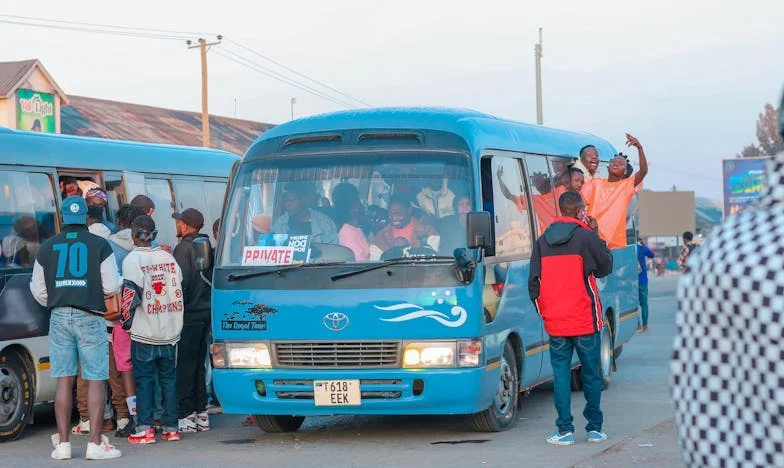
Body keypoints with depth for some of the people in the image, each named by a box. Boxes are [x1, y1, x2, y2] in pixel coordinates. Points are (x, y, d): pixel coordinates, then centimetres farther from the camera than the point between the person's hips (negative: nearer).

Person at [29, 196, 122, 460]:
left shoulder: (47, 247, 8)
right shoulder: (100, 245, -1)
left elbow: (38, 291, 13)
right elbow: (111, 286, -3)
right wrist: (120, 280, 20)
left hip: (59, 317, 3)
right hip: (90, 318, -3)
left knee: (64, 381, 7)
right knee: (96, 381, 0)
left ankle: (62, 444, 6)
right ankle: (95, 443, -4)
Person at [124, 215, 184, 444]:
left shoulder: (132, 259, -9)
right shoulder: (167, 257, 8)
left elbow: (132, 293, -16)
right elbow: (178, 286, 11)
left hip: (144, 333, -5)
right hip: (170, 331, 5)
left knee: (144, 380, 1)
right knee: (169, 378, 11)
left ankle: (145, 428, -1)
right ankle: (171, 427, 13)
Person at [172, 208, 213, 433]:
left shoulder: (184, 248, -11)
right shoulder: (207, 246, 13)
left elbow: (182, 283, -17)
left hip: (189, 315, -8)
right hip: (206, 312, 8)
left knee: (185, 366, -4)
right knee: (199, 364, 14)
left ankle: (186, 416, -5)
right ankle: (201, 415, 16)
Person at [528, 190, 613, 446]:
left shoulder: (543, 240, 5)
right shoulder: (586, 237, -8)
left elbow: (534, 282, 6)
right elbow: (605, 268, 5)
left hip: (555, 322, 3)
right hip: (585, 320, -3)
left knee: (561, 373, 5)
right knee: (591, 373, 8)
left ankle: (565, 430, 2)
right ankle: (595, 428, 14)